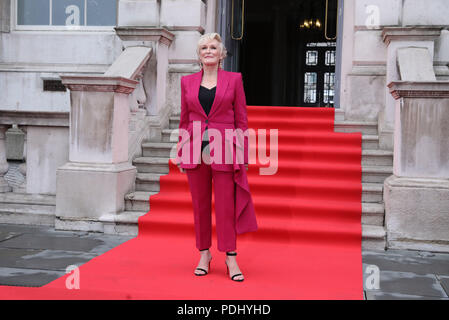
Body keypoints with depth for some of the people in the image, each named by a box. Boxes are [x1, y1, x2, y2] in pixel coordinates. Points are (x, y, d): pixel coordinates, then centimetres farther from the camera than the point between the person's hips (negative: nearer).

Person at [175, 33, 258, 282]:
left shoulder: (234, 79, 4)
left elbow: (241, 120, 4)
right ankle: (204, 254, 22)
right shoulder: (187, 81, 10)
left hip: (224, 150, -2)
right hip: (196, 150, 2)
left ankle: (231, 257, 11)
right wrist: (181, 153, 8)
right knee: (200, 204, 8)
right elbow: (184, 120, 13)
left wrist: (242, 154, -1)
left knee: (226, 205, -1)